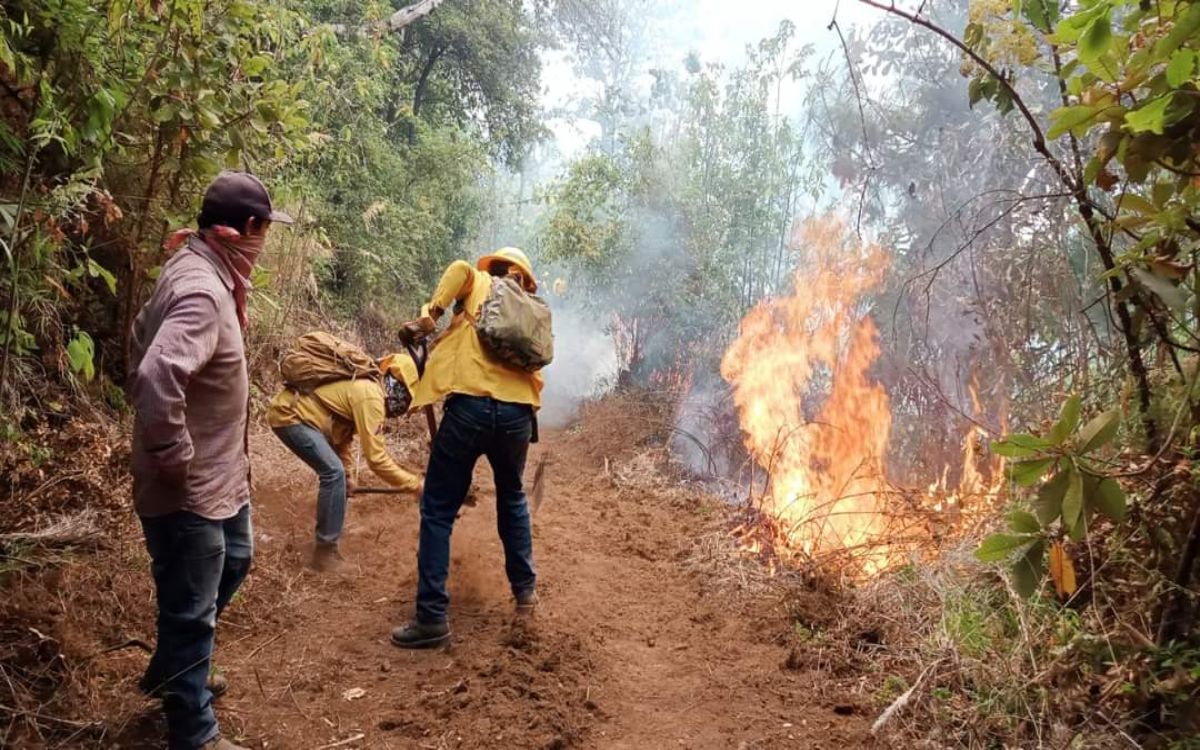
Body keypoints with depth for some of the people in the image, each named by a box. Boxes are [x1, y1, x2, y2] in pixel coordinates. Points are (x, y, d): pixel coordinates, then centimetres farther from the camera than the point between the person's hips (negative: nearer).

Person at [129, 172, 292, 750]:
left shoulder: (197, 269, 6)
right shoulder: (201, 290, -27)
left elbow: (144, 338, 21)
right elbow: (157, 376, -42)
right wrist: (173, 458, -28)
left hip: (218, 476, 11)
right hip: (188, 488, -11)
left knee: (232, 563, 30)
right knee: (191, 612, 6)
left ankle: (169, 674, 49)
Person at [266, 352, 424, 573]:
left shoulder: (364, 386, 11)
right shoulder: (370, 397, -22)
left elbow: (345, 431, 21)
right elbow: (376, 458, -21)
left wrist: (347, 473, 21)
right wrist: (416, 485, -15)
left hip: (297, 412, 11)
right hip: (287, 415, -11)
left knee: (335, 472, 14)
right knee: (333, 473, -16)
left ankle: (326, 541, 24)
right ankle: (325, 552, -8)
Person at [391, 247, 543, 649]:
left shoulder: (478, 284, 15)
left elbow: (460, 268, -8)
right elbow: (531, 360, 17)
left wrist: (429, 316, -6)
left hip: (470, 406, -4)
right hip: (517, 412, 4)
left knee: (438, 512, 4)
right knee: (512, 499, 28)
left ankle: (432, 617, 2)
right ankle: (525, 588, 34)